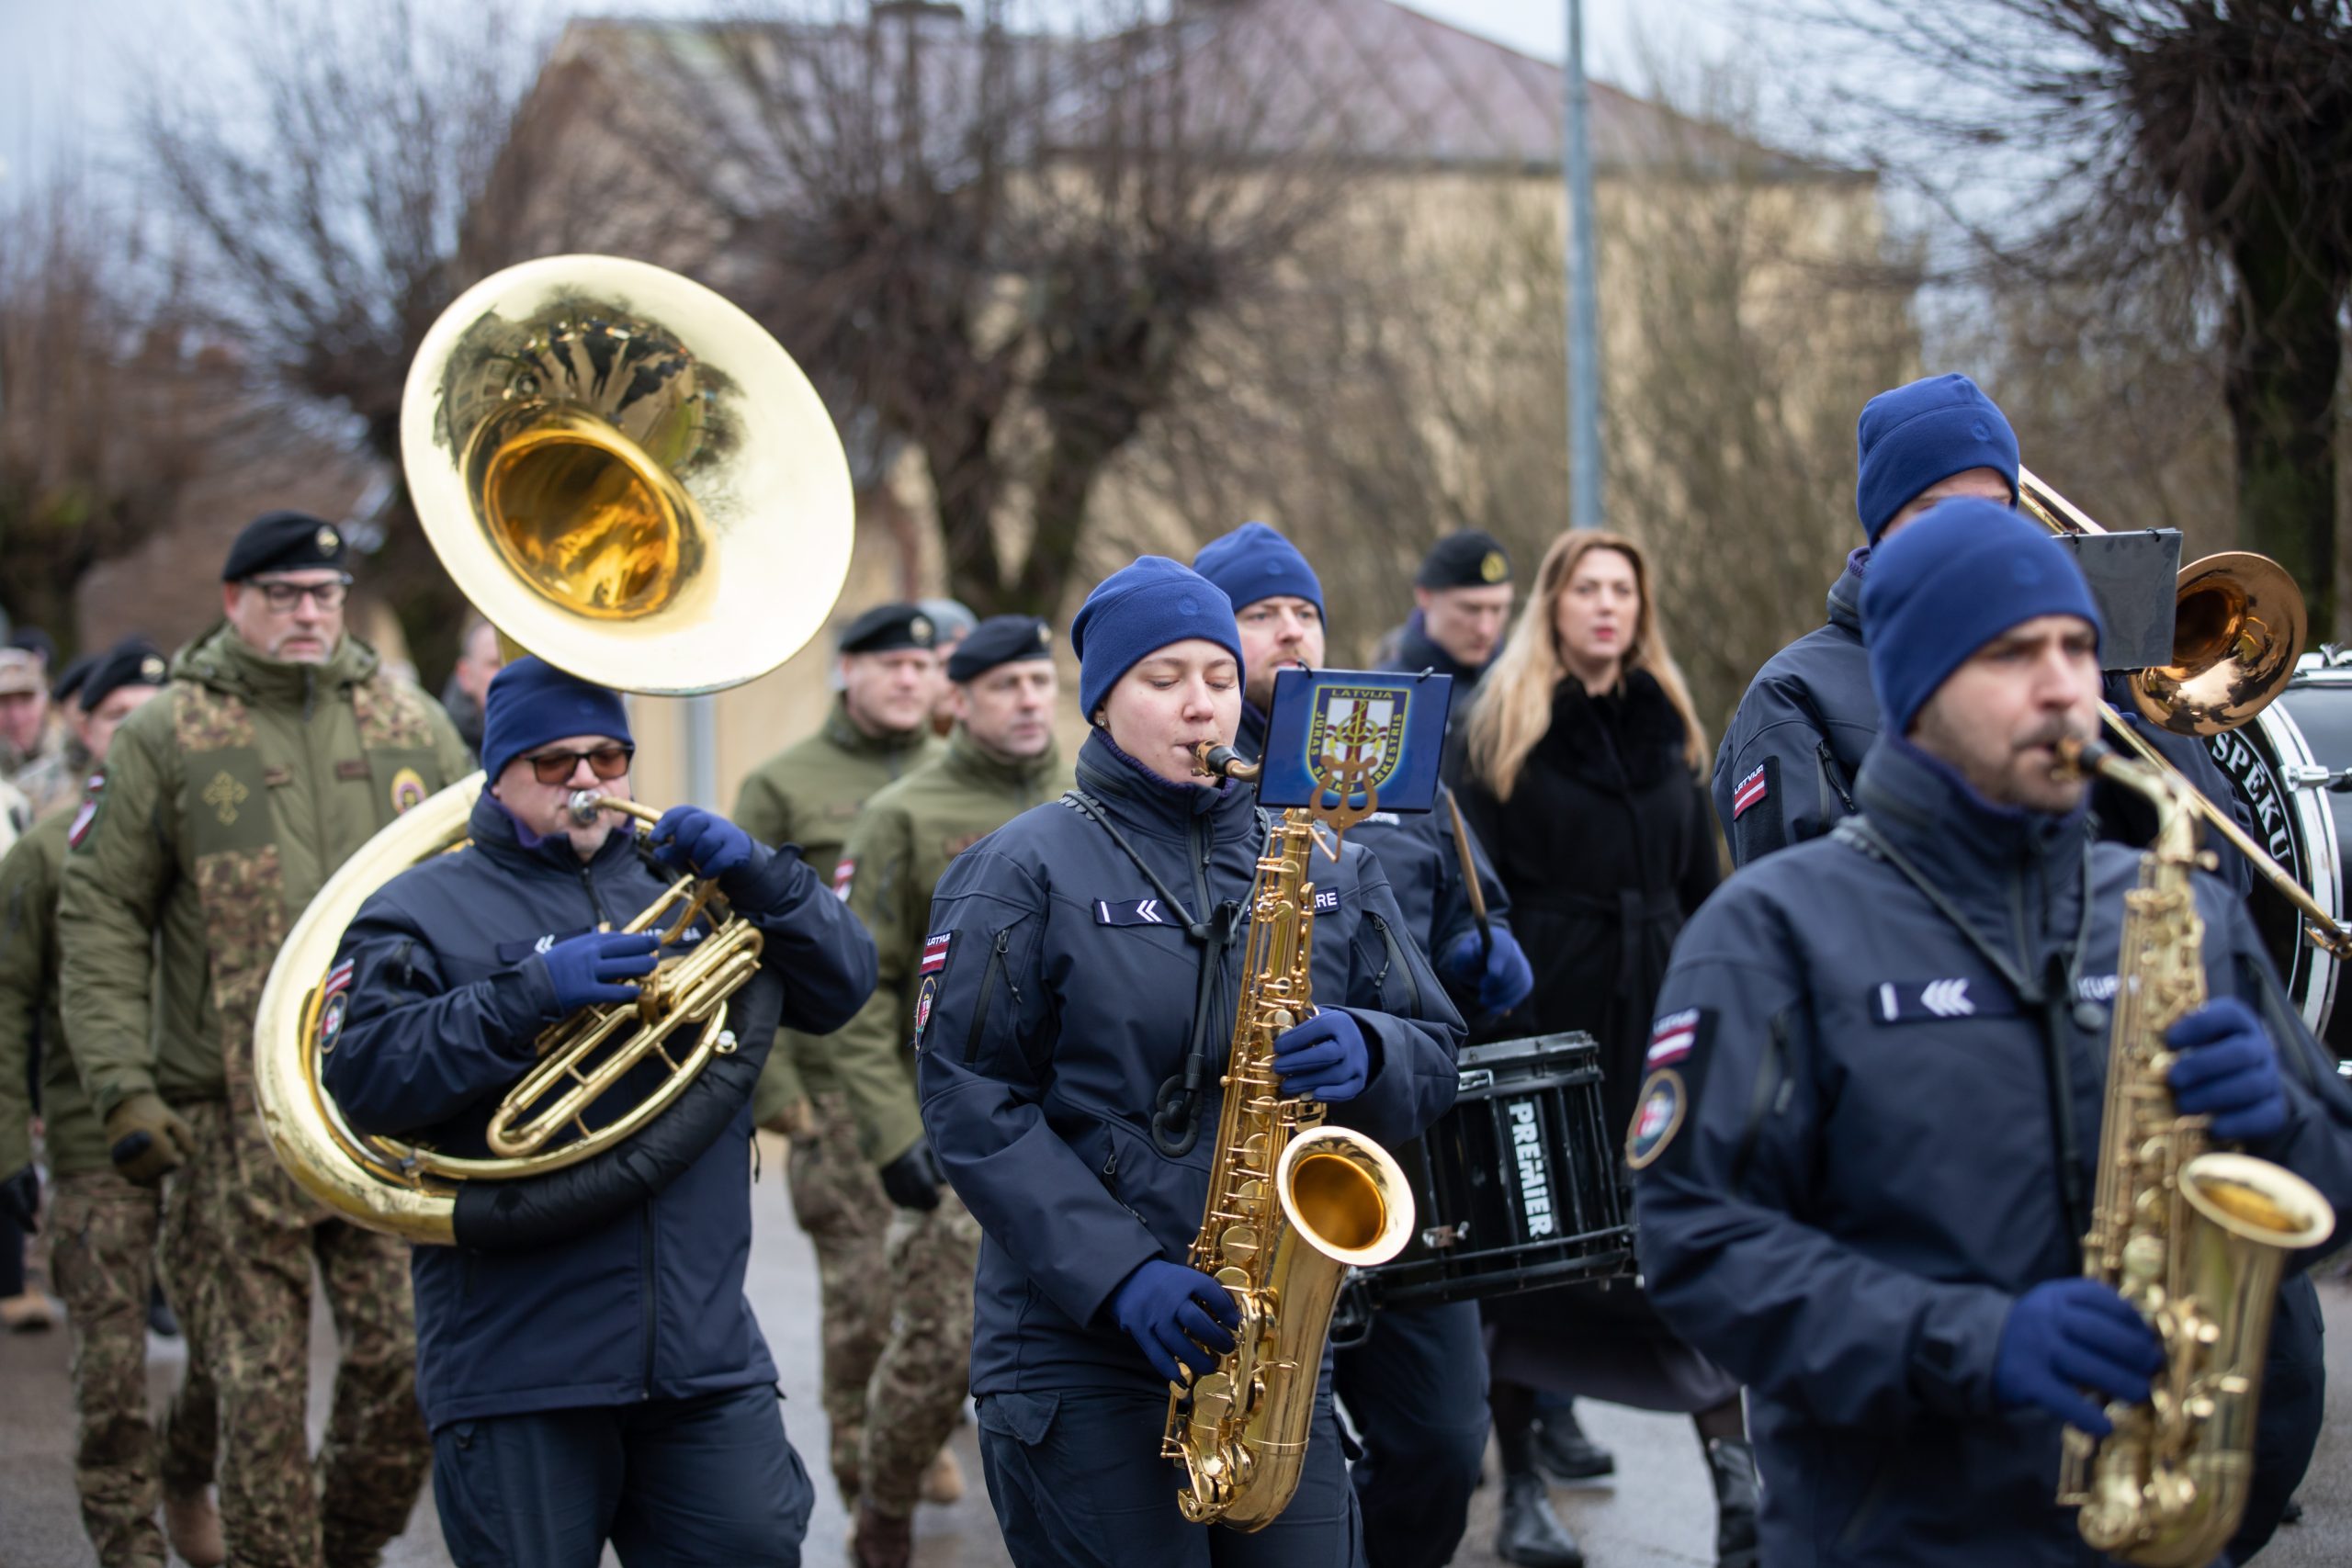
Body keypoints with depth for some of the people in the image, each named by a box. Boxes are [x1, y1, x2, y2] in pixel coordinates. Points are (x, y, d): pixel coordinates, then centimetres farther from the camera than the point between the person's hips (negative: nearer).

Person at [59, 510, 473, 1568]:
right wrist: (122, 1087, -9)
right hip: (235, 1118, -2)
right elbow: (99, 917, 0)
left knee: (408, 1365, 0)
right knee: (261, 1384, 1)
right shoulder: (164, 739, 1)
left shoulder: (412, 727, 9)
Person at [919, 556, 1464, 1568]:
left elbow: (1434, 1054, 13)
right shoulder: (1025, 873, -1)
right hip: (1081, 1356, -4)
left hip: (1280, 1349, 4)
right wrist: (1119, 1276, -18)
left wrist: (1364, 1056, -12)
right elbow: (969, 1104, -8)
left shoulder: (1328, 870, 14)